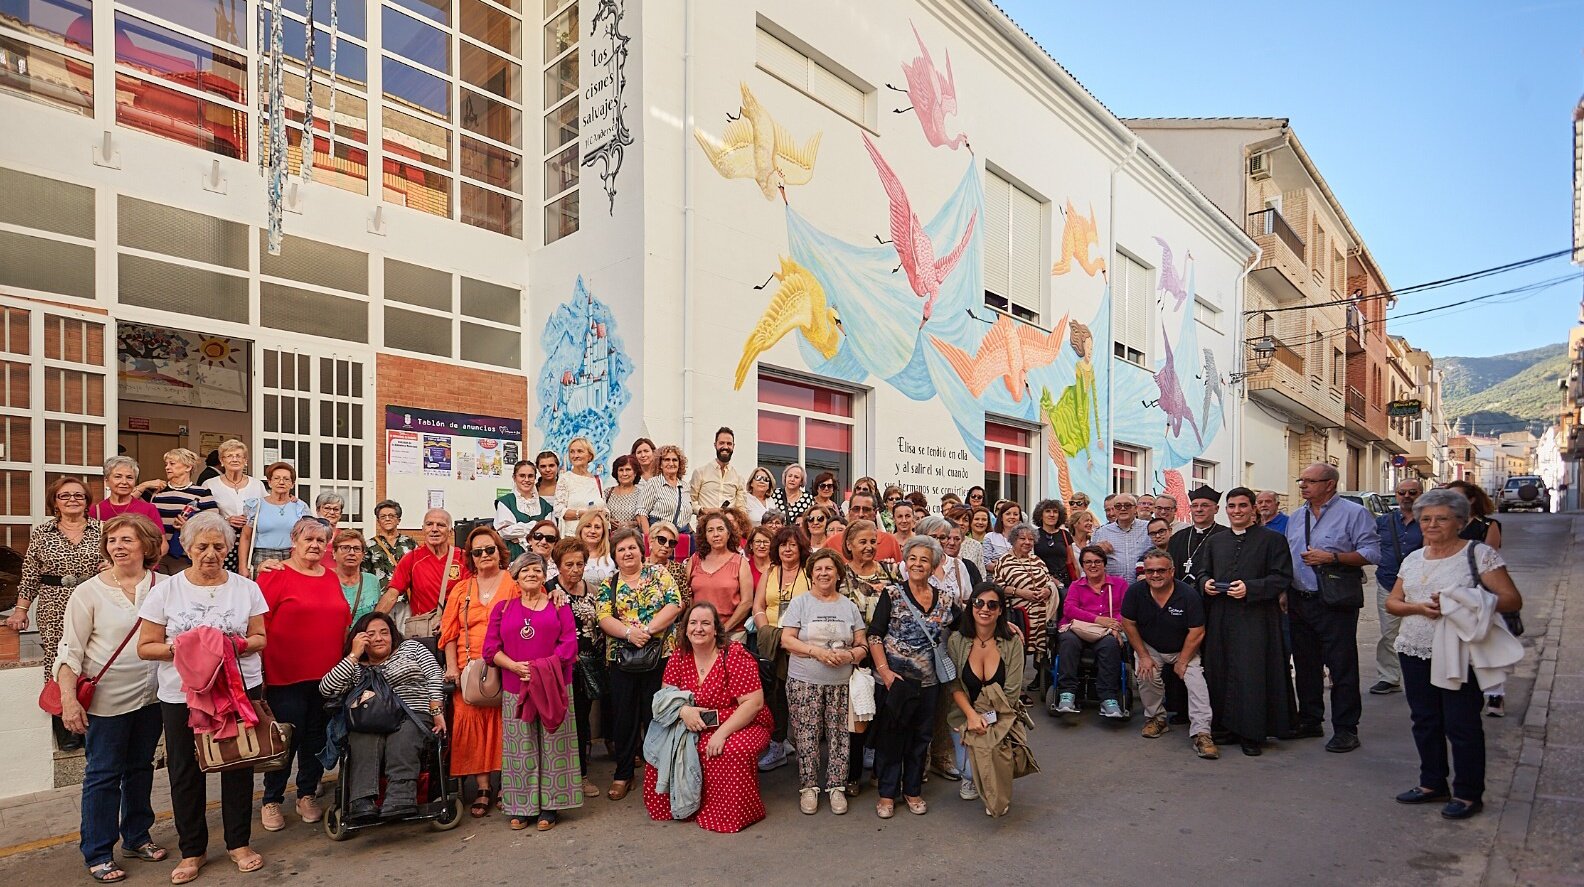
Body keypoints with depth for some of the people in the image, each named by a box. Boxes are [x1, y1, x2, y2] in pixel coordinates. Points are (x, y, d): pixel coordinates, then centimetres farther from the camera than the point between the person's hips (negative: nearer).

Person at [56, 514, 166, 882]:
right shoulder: (89, 592, -9)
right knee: (103, 775, 6)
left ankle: (137, 837, 34)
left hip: (151, 696, 3)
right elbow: (70, 650, -8)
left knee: (141, 767, 18)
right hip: (107, 699, -3)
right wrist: (68, 699, -14)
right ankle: (97, 855, 22)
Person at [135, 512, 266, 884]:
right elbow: (145, 647, -1)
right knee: (185, 772, 10)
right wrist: (179, 647, -19)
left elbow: (260, 638, 4)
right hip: (182, 695, 0)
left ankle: (239, 843, 25)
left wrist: (240, 644, -17)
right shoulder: (165, 591, -1)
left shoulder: (247, 588, 2)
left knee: (238, 766, 9)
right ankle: (192, 850, 27)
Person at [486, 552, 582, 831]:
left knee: (553, 746, 2)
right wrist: (515, 666, -13)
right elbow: (490, 647, 4)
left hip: (553, 686, -1)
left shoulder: (558, 606, 7)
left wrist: (540, 668, -16)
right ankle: (522, 807, 16)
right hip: (515, 689, 1)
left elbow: (569, 644, -4)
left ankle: (550, 806, 11)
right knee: (521, 748, 5)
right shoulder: (502, 608, 12)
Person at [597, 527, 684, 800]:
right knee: (623, 717, 8)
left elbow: (675, 605, -8)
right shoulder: (608, 585, 8)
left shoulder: (659, 574, 2)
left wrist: (648, 629, -18)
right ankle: (623, 775, 23)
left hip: (660, 655, -2)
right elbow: (604, 618, -3)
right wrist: (629, 632, -20)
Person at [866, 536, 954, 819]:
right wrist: (884, 670, -18)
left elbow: (947, 638, 13)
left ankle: (912, 790, 31)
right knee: (890, 737, 6)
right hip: (894, 679, -4)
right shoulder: (893, 594, -7)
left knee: (921, 737, 14)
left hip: (927, 681, 4)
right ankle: (887, 793, 22)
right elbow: (874, 635, -9)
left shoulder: (942, 599, 5)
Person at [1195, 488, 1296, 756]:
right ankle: (1228, 726, 17)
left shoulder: (1272, 539, 1)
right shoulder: (1215, 541, 16)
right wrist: (1206, 583, -1)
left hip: (1255, 617, -5)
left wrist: (1250, 588, -18)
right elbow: (1203, 571, 21)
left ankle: (1252, 733, 5)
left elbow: (1283, 577, -6)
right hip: (1220, 618, 5)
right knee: (1221, 671, 6)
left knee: (1252, 672, -4)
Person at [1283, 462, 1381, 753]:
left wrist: (1331, 557, -19)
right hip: (1299, 601, 7)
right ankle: (1309, 721, 25)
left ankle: (1345, 729, 9)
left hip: (1336, 602, -7)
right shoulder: (1296, 517, 15)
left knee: (1342, 666, -1)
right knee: (1305, 664, 13)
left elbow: (1371, 552, -13)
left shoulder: (1353, 513, -5)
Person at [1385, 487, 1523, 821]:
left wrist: (1462, 604, -24)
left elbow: (1512, 599, -11)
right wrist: (1418, 608, -10)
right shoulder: (1413, 559, 11)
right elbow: (1392, 602, 11)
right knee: (1425, 721, 13)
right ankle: (1432, 784, 26)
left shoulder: (1479, 553, -5)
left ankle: (1468, 794, 16)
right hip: (1415, 652, 6)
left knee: (1462, 725, 1)